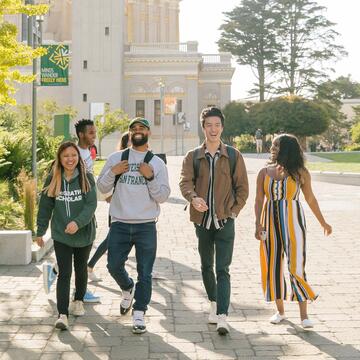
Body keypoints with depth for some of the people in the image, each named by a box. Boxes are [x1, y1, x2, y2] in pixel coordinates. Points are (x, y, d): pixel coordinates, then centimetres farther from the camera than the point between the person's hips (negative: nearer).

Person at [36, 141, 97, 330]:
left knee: (81, 270, 18)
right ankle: (62, 314, -8)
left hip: (84, 233, 0)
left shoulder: (87, 178, -8)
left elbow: (91, 205, -15)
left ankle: (78, 301, 40)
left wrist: (78, 222, -29)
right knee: (64, 274, -7)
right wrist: (40, 231, 4)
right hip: (61, 235, 0)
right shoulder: (52, 180, -4)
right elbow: (45, 207, 3)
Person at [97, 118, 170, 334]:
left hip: (146, 226, -1)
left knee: (145, 273, 0)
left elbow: (163, 196, -1)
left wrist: (150, 177, -14)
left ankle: (139, 314, 11)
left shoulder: (157, 163, 4)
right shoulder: (116, 158, 7)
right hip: (120, 225, 2)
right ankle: (128, 289, 37)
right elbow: (103, 188, 9)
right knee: (114, 266, 5)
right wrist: (112, 172, -9)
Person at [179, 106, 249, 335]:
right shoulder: (193, 157, 5)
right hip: (202, 220, 3)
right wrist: (193, 197, -29)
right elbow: (185, 182, -8)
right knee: (206, 266, 16)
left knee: (223, 270, -9)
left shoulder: (233, 156, 2)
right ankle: (214, 302, 36)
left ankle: (222, 316, -14)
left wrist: (234, 211, -5)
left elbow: (242, 187, 5)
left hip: (224, 221, -3)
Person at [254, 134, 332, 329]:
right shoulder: (264, 172, 4)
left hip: (293, 222, -3)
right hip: (271, 223, 3)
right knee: (273, 266, 6)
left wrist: (323, 222, 16)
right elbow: (259, 200, -1)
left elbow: (310, 199, 9)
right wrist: (258, 224, -14)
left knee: (296, 266, -7)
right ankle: (280, 311, 21)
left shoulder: (300, 173, -1)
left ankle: (304, 315, 2)